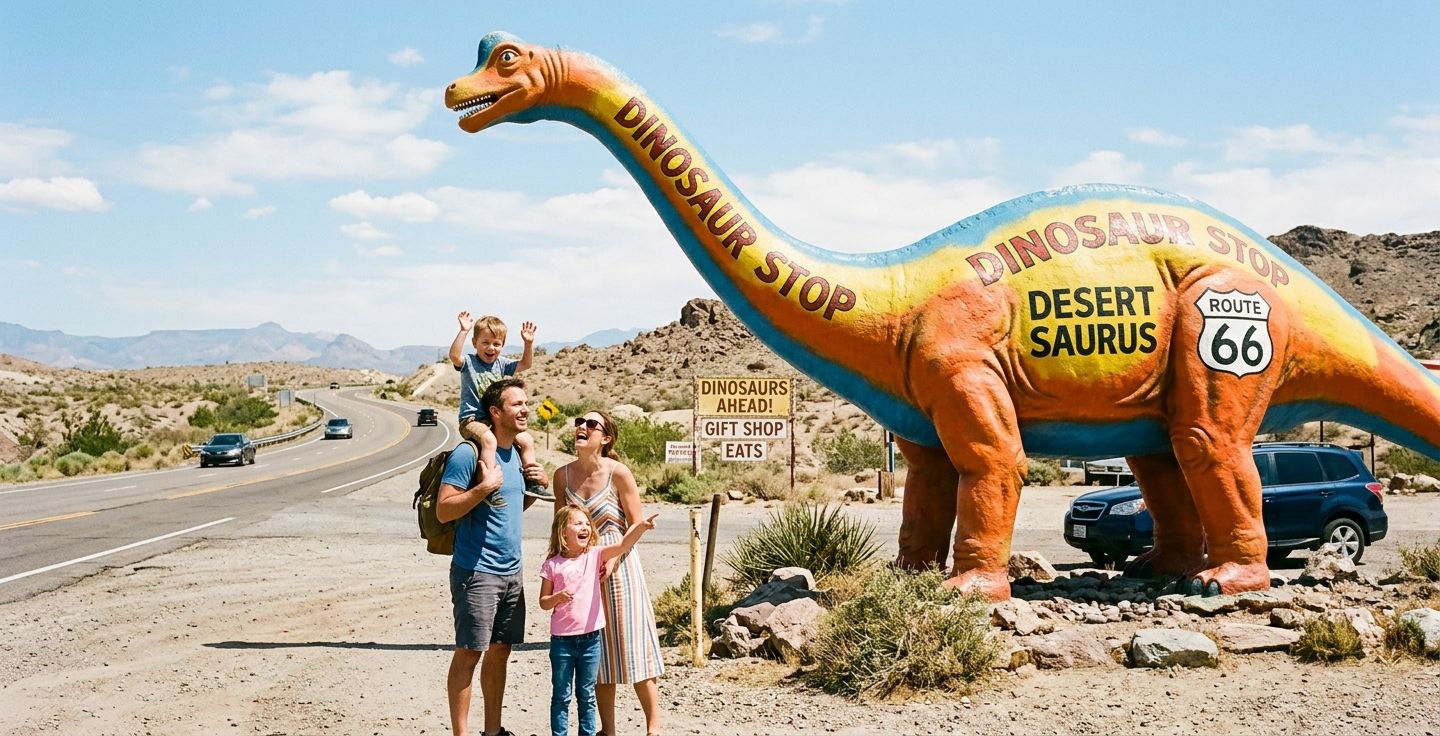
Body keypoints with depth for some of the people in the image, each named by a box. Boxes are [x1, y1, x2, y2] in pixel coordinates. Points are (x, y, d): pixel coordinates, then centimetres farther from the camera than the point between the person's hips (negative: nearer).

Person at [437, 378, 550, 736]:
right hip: (476, 571, -8)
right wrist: (485, 487, -26)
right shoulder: (468, 453, -14)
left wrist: (538, 484, 6)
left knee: (500, 650, 12)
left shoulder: (517, 454, 11)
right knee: (469, 652, -3)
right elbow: (443, 510, -16)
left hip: (512, 571, 8)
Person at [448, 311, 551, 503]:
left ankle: (531, 482, 10)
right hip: (472, 420, -7)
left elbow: (525, 364, 10)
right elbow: (454, 356, -27)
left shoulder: (501, 364, 12)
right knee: (489, 439, -36)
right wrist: (463, 331, -35)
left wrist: (528, 343, -5)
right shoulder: (468, 362, -6)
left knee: (527, 440, 0)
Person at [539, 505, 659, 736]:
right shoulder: (552, 565, -3)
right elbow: (543, 602, 2)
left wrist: (642, 526, -30)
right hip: (562, 639, -2)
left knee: (587, 694, 12)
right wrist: (558, 597, -19)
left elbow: (623, 545, -15)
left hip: (590, 637, 2)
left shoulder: (595, 555, 1)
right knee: (561, 695, 7)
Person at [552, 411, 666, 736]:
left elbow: (637, 525, -7)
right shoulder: (563, 475, 1)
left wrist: (613, 557, -16)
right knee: (596, 651, 9)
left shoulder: (619, 473, -11)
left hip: (618, 565, -4)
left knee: (632, 644, -1)